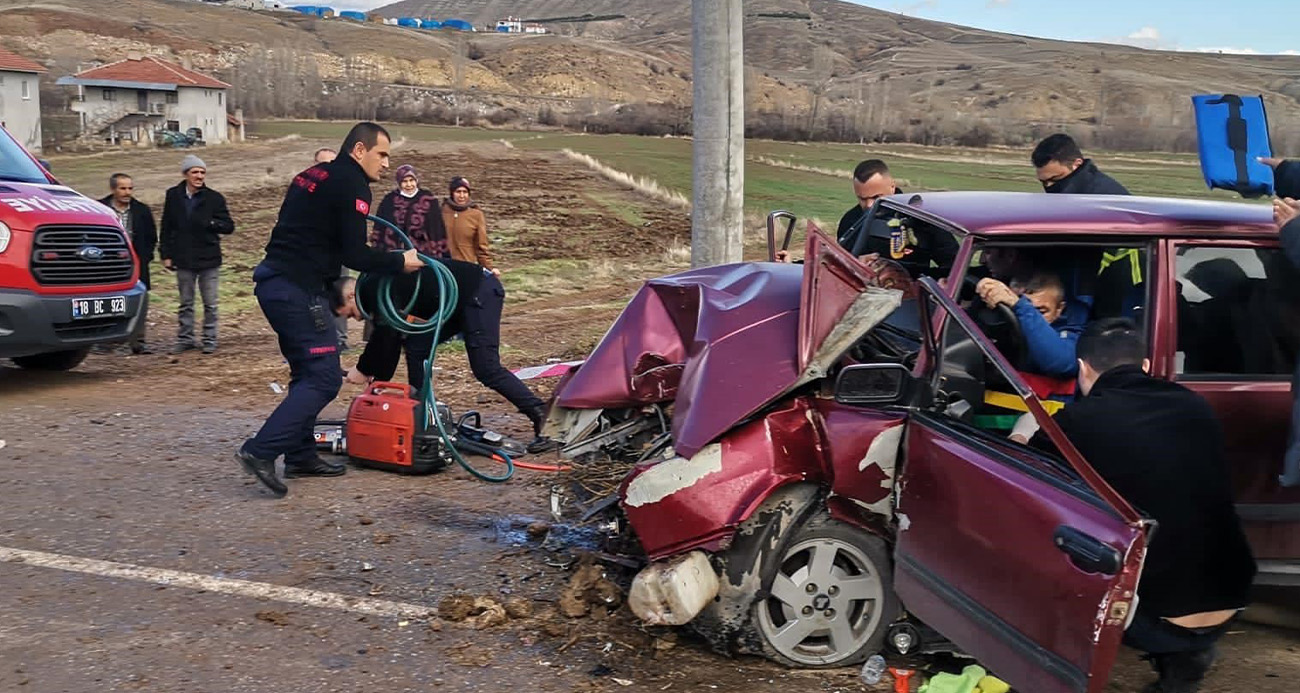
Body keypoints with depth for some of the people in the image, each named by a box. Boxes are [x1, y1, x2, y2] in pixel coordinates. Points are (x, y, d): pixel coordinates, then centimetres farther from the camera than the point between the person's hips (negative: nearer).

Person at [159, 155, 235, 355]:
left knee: (210, 304, 4)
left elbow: (229, 226, -1)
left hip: (209, 259, -1)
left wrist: (210, 223, -18)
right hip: (183, 259, 1)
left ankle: (210, 340, 15)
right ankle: (185, 339, 21)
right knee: (186, 303, 11)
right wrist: (166, 254, 3)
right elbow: (166, 227, 6)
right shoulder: (174, 196, 1)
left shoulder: (214, 198, -4)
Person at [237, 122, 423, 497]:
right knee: (324, 378, -8)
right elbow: (355, 255, -14)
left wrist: (334, 290, 25)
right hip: (298, 290, -10)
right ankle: (261, 450, -14)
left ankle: (300, 455, 20)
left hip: (272, 282, 10)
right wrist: (400, 262, -1)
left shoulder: (314, 175, 20)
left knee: (307, 372, 18)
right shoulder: (352, 184, -9)